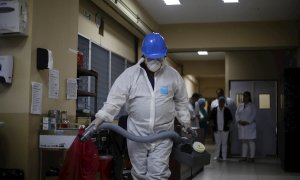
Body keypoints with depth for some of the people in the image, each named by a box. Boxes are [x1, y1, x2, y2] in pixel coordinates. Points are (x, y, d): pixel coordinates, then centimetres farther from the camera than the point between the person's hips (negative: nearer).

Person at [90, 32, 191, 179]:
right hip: (136, 132, 0)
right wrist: (101, 117, -21)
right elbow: (116, 97, -10)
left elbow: (181, 102, 11)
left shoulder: (173, 75, 0)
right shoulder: (130, 73, -6)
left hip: (163, 134, 0)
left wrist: (186, 123, 13)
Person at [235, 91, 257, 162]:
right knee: (244, 141, 7)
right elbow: (237, 114, 8)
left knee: (251, 141, -5)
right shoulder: (240, 105, 16)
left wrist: (247, 122, -16)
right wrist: (239, 121, -9)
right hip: (241, 126, 4)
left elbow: (253, 115, -7)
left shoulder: (252, 105, 2)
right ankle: (244, 156, 10)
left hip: (250, 126, -4)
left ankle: (252, 157, -3)